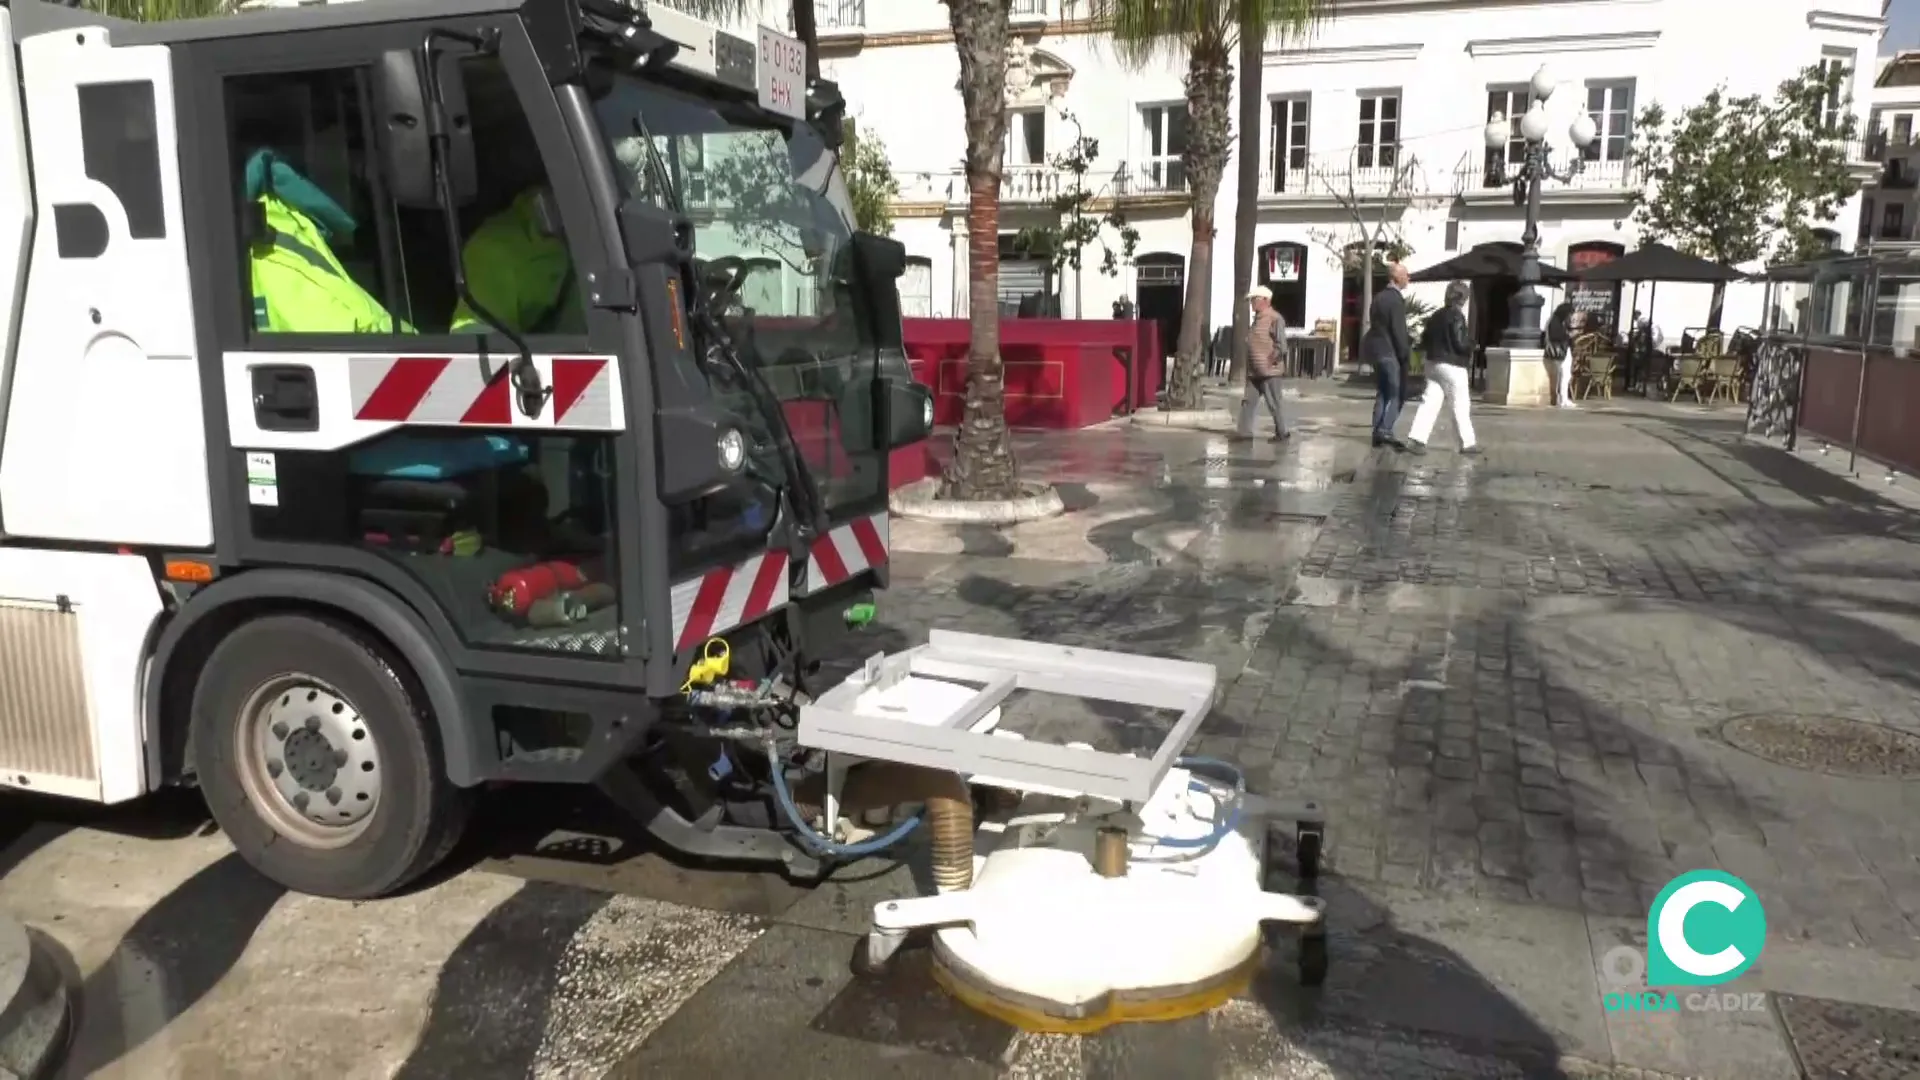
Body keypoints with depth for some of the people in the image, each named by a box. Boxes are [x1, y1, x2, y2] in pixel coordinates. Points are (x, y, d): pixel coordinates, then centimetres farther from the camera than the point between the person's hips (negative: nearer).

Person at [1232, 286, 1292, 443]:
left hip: (1268, 371, -9)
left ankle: (1282, 433, 9)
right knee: (1248, 401, 10)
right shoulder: (1257, 318, 16)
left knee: (1274, 402, -1)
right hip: (1254, 370, 9)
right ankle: (1245, 431, 15)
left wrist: (1274, 359, -19)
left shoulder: (1274, 318, -13)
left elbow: (1281, 343, -19)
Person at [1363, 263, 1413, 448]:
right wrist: (1406, 355, -11)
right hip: (1391, 353, -9)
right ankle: (1385, 430, -11)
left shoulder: (1378, 297, 13)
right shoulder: (1396, 299, -14)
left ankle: (1378, 433, 10)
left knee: (1381, 394, 11)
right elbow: (1398, 331, -17)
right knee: (1396, 395, -4)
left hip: (1377, 350, 9)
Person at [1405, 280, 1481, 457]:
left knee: (1429, 402, 3)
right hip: (1452, 366, -7)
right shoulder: (1457, 316, -14)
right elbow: (1460, 343, -18)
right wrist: (1471, 341, 1)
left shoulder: (1437, 315, 11)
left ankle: (1416, 439, -8)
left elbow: (1425, 338, 16)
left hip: (1433, 364, 8)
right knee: (1460, 407, 2)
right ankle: (1467, 443, 10)